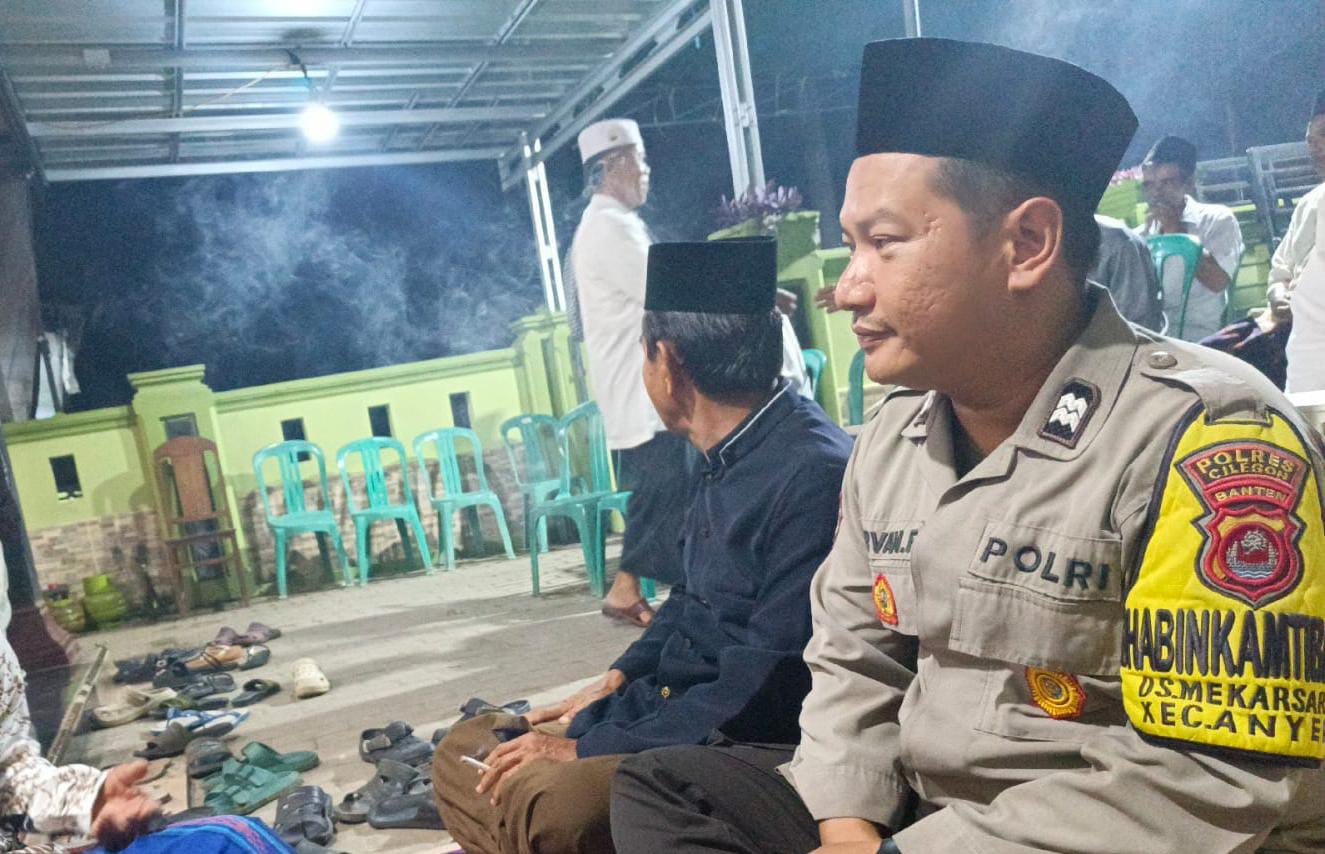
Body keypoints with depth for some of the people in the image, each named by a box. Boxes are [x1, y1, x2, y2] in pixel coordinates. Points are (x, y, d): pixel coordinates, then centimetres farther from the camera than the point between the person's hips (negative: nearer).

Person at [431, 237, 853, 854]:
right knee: (464, 751, 7)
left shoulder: (813, 474, -23)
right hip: (660, 703, 9)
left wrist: (588, 750, -17)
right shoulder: (728, 461, 5)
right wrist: (615, 682, 7)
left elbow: (763, 690, -23)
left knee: (558, 804, -33)